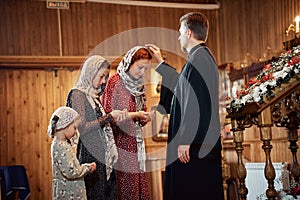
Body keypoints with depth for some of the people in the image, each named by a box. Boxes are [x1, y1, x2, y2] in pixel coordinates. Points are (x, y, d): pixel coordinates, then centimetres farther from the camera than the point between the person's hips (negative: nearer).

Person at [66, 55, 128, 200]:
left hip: (103, 155, 8)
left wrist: (115, 118, 5)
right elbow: (82, 128, -16)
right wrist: (109, 117, -13)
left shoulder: (94, 95, 16)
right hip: (90, 155, -8)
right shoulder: (77, 94, -7)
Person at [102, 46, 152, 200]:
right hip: (121, 142, -7)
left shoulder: (139, 85, 14)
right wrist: (134, 115, -18)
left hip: (136, 143, 7)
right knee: (125, 188, -6)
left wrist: (144, 118, 0)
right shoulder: (115, 82, -7)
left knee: (139, 185, 3)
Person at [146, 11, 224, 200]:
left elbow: (195, 102, -23)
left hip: (195, 143, -11)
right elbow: (182, 83, 37)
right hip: (201, 142, 11)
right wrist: (160, 61, 45)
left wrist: (186, 140, -23)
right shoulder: (203, 56, 18)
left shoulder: (198, 58, -15)